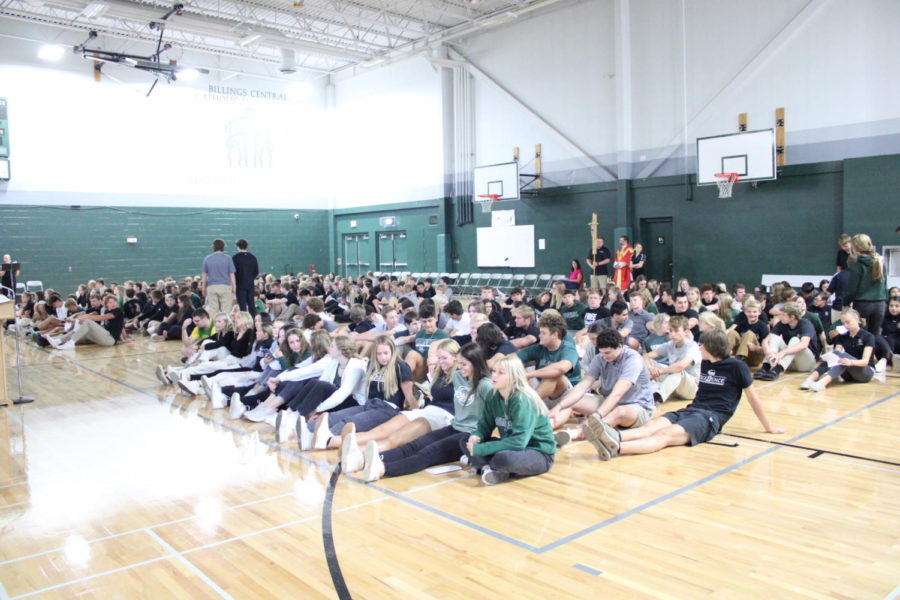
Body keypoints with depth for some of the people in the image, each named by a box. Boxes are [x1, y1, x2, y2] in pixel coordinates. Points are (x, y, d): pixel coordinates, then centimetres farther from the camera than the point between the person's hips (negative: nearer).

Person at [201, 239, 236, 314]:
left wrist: (203, 287, 17)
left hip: (211, 287, 2)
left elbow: (204, 274, 9)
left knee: (212, 309, 4)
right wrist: (234, 287, 6)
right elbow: (231, 274, 0)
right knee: (226, 309, -1)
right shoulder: (227, 258, -1)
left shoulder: (207, 258, 5)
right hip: (225, 286, -2)